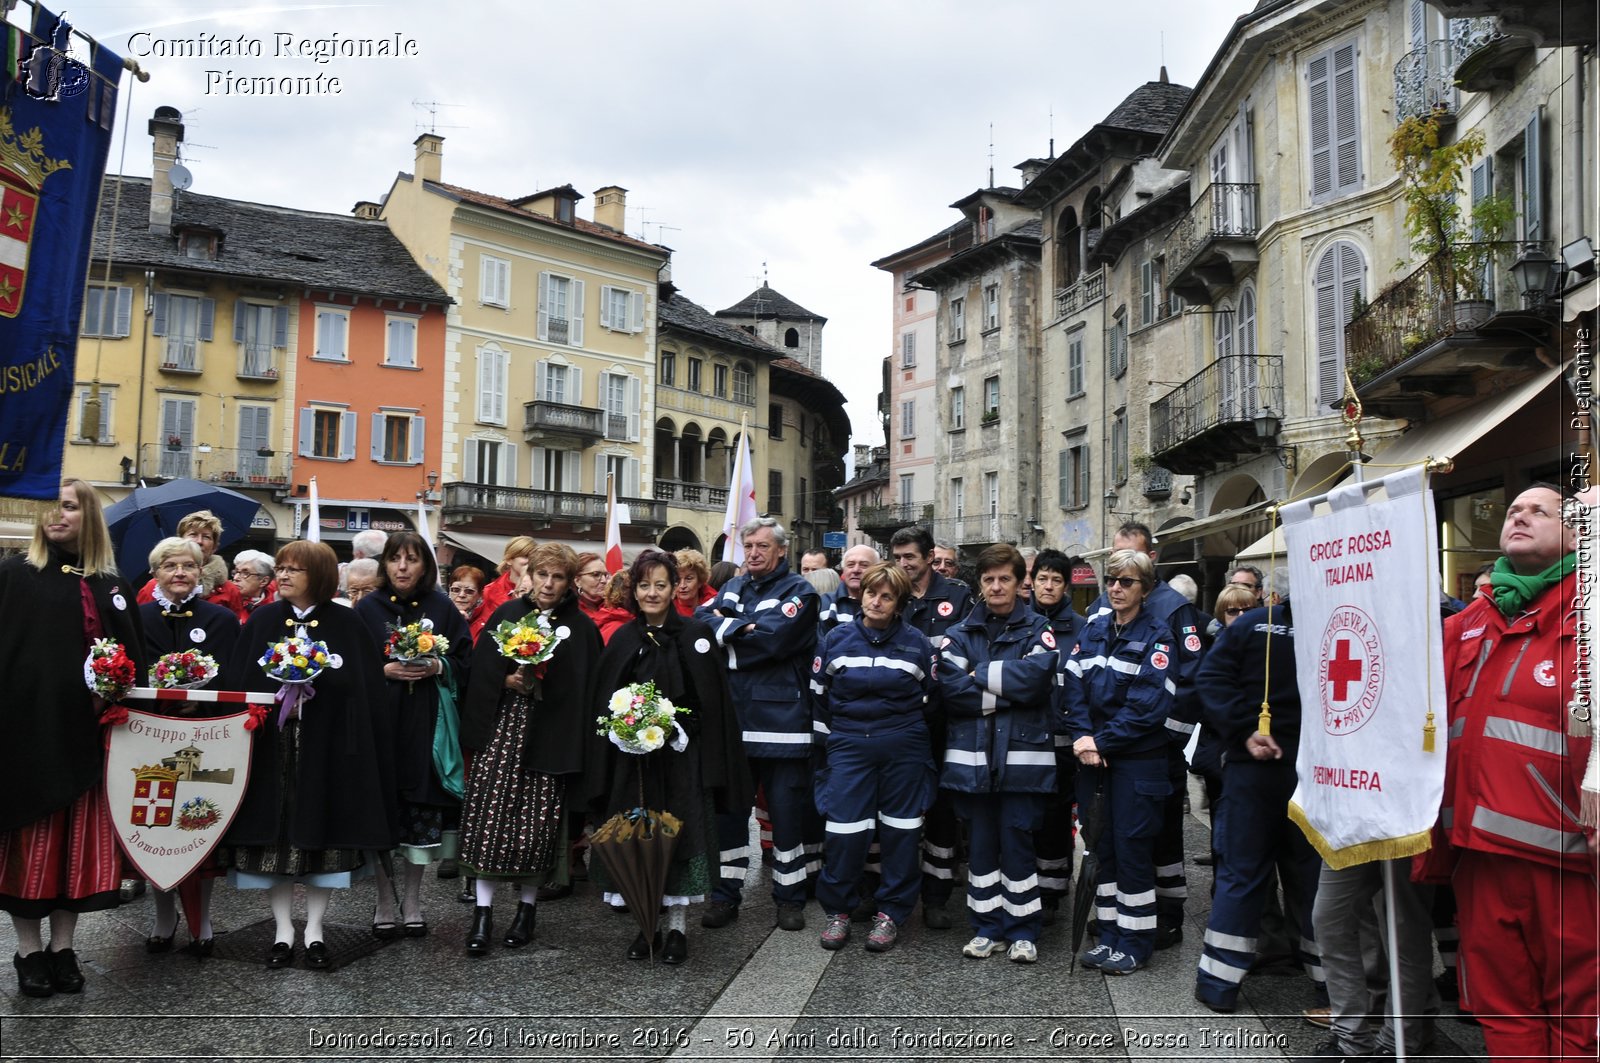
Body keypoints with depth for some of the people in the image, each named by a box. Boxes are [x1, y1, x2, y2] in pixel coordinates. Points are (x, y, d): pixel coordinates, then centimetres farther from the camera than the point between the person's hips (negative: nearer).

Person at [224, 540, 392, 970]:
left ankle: (314, 930, 15)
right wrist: (276, 684, -12)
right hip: (272, 744, 2)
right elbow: (237, 681, 2)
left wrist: (319, 677, -12)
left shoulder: (346, 624, 1)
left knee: (323, 835, 2)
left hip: (327, 746, -1)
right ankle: (283, 930, 17)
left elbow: (360, 685, -1)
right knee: (275, 834, 3)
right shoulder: (262, 620, 6)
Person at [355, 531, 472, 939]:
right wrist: (384, 670, -12)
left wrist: (437, 667, -11)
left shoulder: (442, 609, 6)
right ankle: (384, 902, 15)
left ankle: (412, 902, 17)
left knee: (422, 810, 3)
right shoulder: (368, 609, 4)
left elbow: (465, 662, 7)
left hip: (427, 724, 1)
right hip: (380, 718, 0)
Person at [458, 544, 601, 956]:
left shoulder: (581, 628, 5)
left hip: (552, 736, 0)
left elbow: (587, 690, 4)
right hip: (502, 729, 1)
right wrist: (509, 681, -13)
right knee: (490, 818, -4)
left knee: (538, 824, 2)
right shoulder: (506, 615, 7)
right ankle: (482, 913, 6)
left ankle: (527, 909, 19)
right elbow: (481, 671, 4)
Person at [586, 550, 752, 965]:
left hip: (682, 756, -2)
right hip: (633, 758, 3)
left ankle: (678, 926, 13)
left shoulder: (696, 634, -2)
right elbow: (605, 704, 8)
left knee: (680, 834, 0)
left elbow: (712, 701, -5)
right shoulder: (622, 640, 7)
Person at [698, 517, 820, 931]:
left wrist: (726, 629, -7)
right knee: (727, 807, 9)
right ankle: (725, 894, 19)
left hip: (780, 719, -5)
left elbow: (774, 637, -17)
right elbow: (701, 622, 0)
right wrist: (742, 629, -15)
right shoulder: (733, 587, 16)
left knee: (787, 809, 4)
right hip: (731, 716, 5)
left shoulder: (799, 591, -2)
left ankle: (790, 897, 17)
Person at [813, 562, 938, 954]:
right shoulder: (837, 638, 3)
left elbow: (931, 696, 12)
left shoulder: (916, 643, 2)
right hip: (848, 746, 0)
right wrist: (828, 739, 9)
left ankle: (890, 912, 18)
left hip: (904, 749, 0)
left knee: (899, 830, 4)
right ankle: (838, 910, 14)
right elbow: (818, 693, 9)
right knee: (843, 829, -3)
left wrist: (908, 731, 12)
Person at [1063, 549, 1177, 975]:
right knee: (1102, 844, 10)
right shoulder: (1094, 628, 8)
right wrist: (1082, 737, -13)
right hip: (1095, 756, 5)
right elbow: (1073, 684, 1)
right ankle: (1109, 935, 21)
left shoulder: (1156, 636, -7)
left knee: (1131, 847, 0)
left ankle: (1135, 943, 12)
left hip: (1138, 760, -5)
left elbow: (1148, 705, -15)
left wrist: (1102, 741, -15)